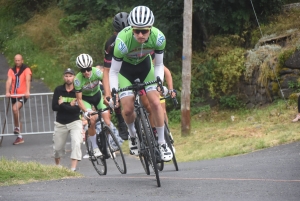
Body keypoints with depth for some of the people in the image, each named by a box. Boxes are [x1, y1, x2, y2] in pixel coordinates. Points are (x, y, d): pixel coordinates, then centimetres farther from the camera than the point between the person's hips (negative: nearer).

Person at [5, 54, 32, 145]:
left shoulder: (26, 70, -5)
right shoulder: (11, 70, 5)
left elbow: (27, 80, -19)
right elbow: (9, 81, -7)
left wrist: (27, 91, -33)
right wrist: (7, 92, -23)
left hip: (22, 95, -5)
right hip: (14, 95, 5)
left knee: (15, 108, -28)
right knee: (16, 112, 10)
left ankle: (17, 127, -7)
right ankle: (19, 137, 18)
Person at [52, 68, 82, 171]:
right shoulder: (58, 90, -2)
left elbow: (78, 108, -18)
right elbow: (54, 107, -10)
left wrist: (62, 105, -17)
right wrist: (70, 106, -17)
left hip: (74, 122, -2)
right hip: (60, 123, 2)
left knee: (76, 143, -23)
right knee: (58, 147, 11)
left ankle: (73, 168, -25)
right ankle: (57, 166, 38)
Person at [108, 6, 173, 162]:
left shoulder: (158, 38, -29)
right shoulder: (123, 40, -37)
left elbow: (159, 64, -11)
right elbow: (113, 72, -24)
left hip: (145, 66, 2)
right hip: (125, 69, -2)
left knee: (155, 102, -14)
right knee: (128, 109, -11)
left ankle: (162, 143, -1)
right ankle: (133, 136, 21)